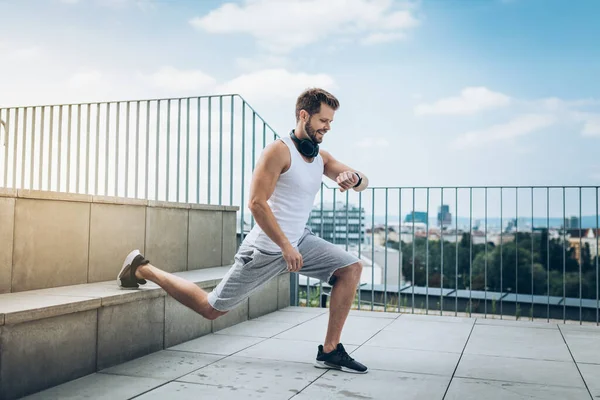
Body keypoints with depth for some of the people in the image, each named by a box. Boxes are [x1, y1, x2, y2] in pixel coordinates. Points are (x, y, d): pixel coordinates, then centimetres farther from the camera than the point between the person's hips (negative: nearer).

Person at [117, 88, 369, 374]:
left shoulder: (321, 158, 6)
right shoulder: (279, 151, -17)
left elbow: (363, 183, 7)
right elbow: (256, 203, -23)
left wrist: (354, 177, -18)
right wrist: (285, 246, -24)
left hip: (300, 240, 7)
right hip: (266, 248, -7)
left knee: (351, 268, -6)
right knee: (210, 309, 3)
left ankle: (330, 351, 0)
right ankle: (142, 269, 22)